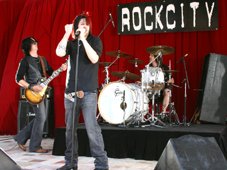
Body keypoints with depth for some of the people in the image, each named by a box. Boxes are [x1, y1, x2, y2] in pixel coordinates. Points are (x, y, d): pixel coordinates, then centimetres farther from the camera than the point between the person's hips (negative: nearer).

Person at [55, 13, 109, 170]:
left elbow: (94, 59, -14)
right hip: (70, 92, 4)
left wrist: (83, 39, -15)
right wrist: (67, 33, -9)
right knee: (70, 128, 9)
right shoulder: (71, 43, 11)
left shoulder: (95, 41, 4)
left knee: (92, 128, -11)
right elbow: (59, 53, -8)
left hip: (88, 92, -4)